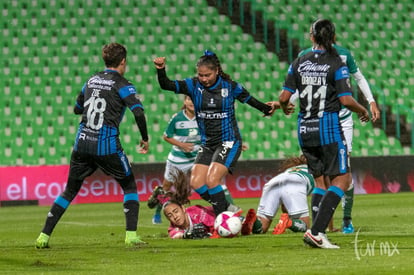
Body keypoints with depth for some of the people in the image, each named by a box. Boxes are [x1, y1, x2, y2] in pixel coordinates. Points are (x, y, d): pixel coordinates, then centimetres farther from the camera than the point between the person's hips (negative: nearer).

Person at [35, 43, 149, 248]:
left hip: (82, 143, 5)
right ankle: (131, 235, -2)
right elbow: (138, 112, -15)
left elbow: (77, 109, 26)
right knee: (129, 186, 11)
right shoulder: (122, 84, -2)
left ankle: (44, 236, 8)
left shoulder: (92, 80, 15)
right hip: (107, 145, -5)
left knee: (70, 190, 14)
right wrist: (145, 139, -2)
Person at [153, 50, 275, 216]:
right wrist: (161, 70, -29)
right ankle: (228, 209, 11)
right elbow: (166, 85, -13)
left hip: (228, 143, -5)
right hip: (207, 144, 5)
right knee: (196, 183, -6)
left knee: (212, 181, -20)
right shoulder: (193, 85, -3)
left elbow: (250, 100, 8)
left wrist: (268, 109, 3)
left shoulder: (230, 86, -8)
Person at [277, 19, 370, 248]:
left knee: (320, 181, 16)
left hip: (305, 129, 5)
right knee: (342, 179, -1)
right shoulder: (336, 65, -8)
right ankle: (316, 231, -15)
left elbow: (284, 97, 2)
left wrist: (284, 108, 25)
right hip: (329, 127, -5)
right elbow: (346, 100, -13)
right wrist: (363, 111, 7)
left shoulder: (299, 63, 3)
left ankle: (318, 233, 7)